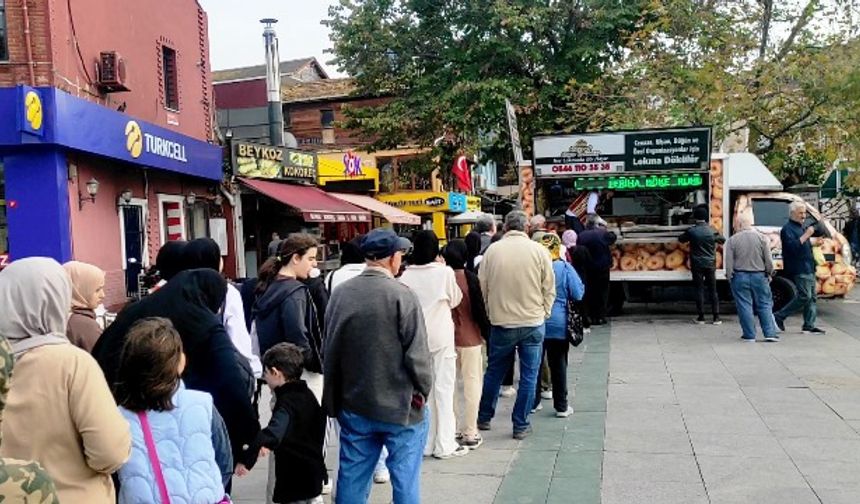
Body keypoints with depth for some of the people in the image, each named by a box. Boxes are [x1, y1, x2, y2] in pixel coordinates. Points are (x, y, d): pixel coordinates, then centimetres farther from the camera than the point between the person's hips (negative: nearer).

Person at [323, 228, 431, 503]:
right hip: (401, 405, -4)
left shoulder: (340, 293, -1)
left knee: (352, 479, 14)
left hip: (354, 404, 5)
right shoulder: (402, 295, -16)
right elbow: (417, 353, -16)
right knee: (405, 480, 9)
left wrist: (334, 399, 16)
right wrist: (422, 391, 2)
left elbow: (330, 350, 6)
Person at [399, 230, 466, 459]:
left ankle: (425, 443, 18)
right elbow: (455, 300, 1)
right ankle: (444, 444, 9)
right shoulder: (444, 272, -13)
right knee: (443, 389, 5)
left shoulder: (406, 275, -6)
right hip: (441, 337, -3)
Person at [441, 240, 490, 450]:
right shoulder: (470, 278, -13)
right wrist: (488, 335, 1)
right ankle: (470, 433, 8)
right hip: (469, 338, -3)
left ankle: (452, 429, 21)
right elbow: (479, 310, -11)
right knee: (472, 384, 5)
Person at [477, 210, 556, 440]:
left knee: (494, 372, 17)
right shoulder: (538, 251, -6)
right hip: (533, 323, -1)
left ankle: (484, 418, 30)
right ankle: (521, 426, 15)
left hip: (501, 323, 1)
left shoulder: (492, 250, -4)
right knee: (528, 376, 9)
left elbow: (482, 287, 1)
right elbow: (549, 289, -1)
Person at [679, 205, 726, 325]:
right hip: (710, 264, 2)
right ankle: (716, 317, 6)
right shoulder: (712, 230, -2)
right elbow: (723, 240, 13)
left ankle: (701, 317, 5)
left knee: (699, 290, 3)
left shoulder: (691, 231, -9)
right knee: (713, 290, 7)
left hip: (697, 265, -2)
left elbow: (681, 239, 7)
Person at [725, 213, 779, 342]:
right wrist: (770, 273, 12)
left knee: (745, 306, 3)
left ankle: (749, 335, 6)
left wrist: (729, 276, 4)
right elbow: (768, 260, 0)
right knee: (764, 305, 9)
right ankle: (770, 333, 6)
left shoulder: (732, 240, -6)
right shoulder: (761, 237, -1)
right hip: (759, 276, 1)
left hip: (740, 277, -1)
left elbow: (729, 262, -6)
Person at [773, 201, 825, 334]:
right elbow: (792, 246, -25)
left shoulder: (800, 227, 20)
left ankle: (809, 326, 10)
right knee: (804, 296, -14)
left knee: (811, 297, 7)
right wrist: (806, 235, -24)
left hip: (808, 269, 10)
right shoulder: (788, 229, -11)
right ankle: (779, 317, -6)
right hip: (799, 270, -10)